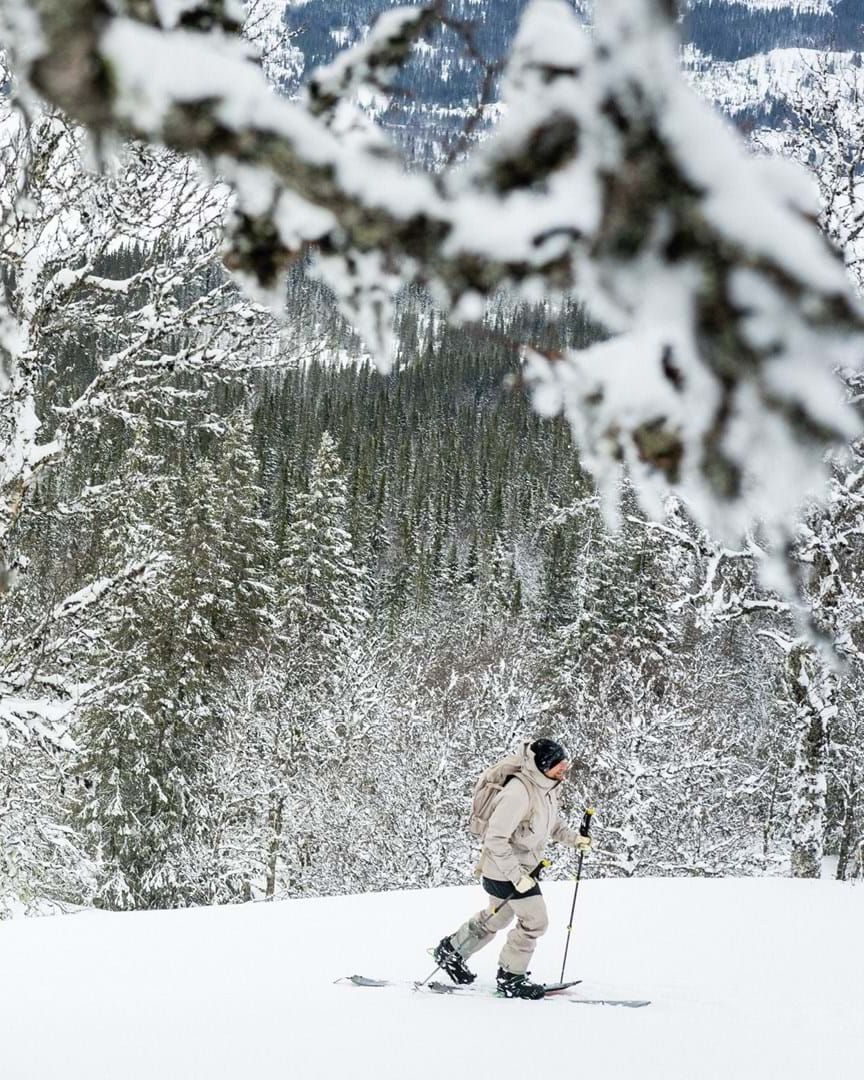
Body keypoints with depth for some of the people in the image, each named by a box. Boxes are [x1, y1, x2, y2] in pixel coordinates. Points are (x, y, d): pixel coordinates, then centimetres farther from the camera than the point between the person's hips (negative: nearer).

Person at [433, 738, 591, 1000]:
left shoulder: (548, 786, -3)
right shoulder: (519, 792, -32)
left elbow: (553, 821, 19)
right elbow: (495, 839, -32)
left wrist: (574, 838, 3)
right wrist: (517, 876, -29)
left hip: (523, 866, 10)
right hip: (504, 869, -10)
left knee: (498, 916, 25)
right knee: (535, 921, -4)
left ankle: (450, 951, 42)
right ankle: (510, 978, 14)